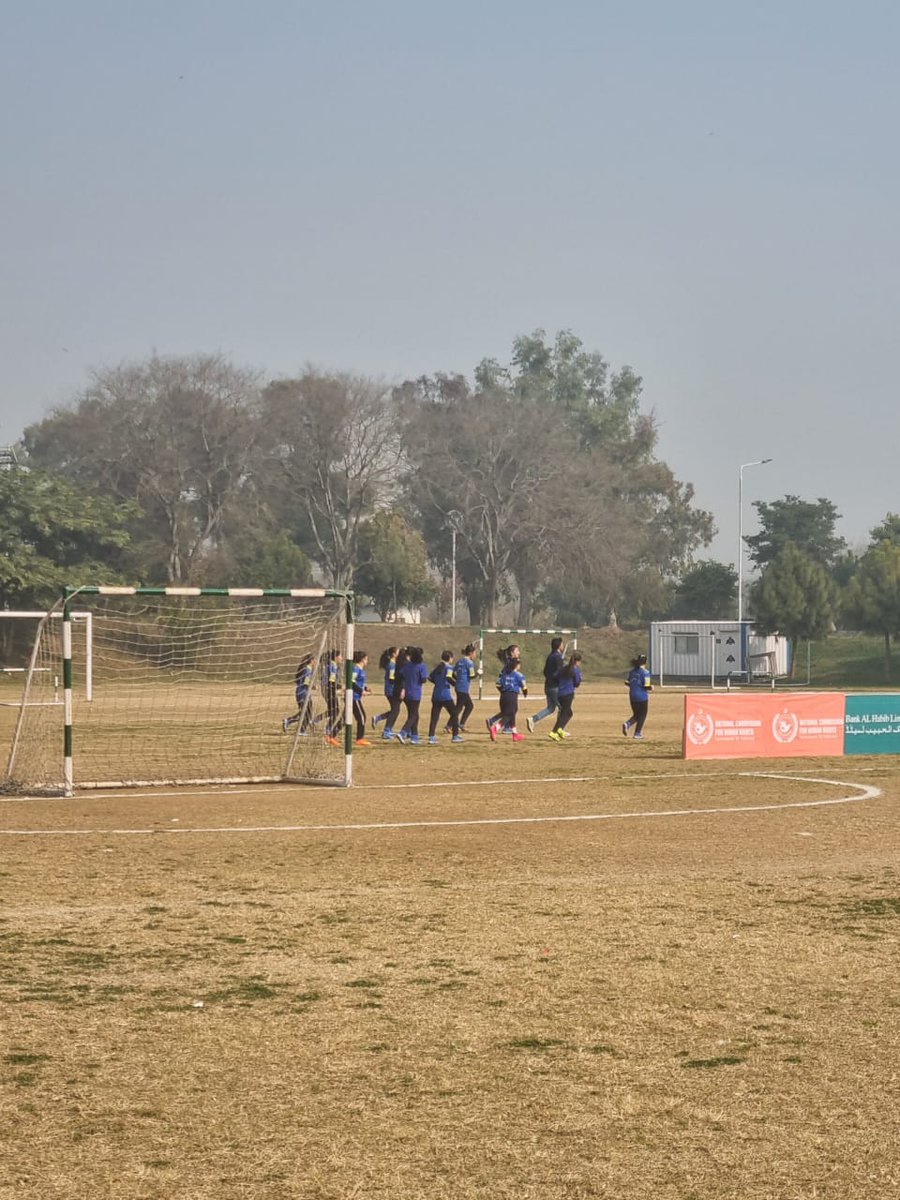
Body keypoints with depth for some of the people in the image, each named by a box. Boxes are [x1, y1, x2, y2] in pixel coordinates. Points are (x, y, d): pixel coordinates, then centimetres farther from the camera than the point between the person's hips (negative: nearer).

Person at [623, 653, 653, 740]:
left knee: (636, 714, 18)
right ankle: (637, 733, 11)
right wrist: (651, 688, 2)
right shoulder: (645, 672, -15)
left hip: (632, 696, 6)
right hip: (642, 697, -6)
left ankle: (627, 724, -8)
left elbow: (627, 682, 10)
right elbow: (646, 686, -18)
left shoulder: (632, 671, 4)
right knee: (642, 715, 10)